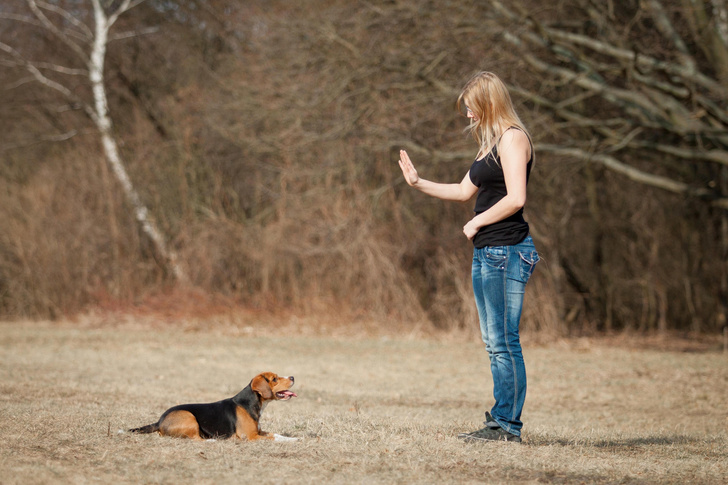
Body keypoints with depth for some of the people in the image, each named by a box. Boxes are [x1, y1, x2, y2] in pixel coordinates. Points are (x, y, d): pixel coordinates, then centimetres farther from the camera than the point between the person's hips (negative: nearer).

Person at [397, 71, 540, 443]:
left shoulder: (512, 138, -10)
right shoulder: (490, 143, 20)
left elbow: (515, 199, -19)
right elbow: (465, 191, 25)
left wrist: (476, 223, -9)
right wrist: (418, 183, 20)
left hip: (507, 251, -10)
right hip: (486, 252, 10)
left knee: (504, 341, -8)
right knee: (493, 342, 11)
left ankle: (508, 426, -5)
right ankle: (500, 422, 15)